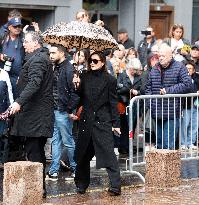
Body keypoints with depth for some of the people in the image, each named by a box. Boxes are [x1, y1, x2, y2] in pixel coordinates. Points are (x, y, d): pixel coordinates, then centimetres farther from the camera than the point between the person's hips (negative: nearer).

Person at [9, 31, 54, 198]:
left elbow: (34, 83, -26)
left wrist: (19, 101, -32)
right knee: (38, 151, 13)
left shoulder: (37, 59, -12)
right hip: (42, 114, 11)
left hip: (35, 114, -11)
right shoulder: (42, 57, 21)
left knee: (33, 152, -10)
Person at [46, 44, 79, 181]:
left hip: (63, 112, -9)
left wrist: (70, 110, -17)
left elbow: (74, 91, -17)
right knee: (55, 141, 9)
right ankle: (54, 171, 12)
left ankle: (76, 170, 11)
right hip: (54, 110, 9)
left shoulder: (68, 69, -13)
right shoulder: (56, 68, 14)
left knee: (68, 141, -1)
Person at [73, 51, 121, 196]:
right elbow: (80, 98, 12)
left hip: (103, 121, -4)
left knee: (108, 153, -10)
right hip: (86, 120, 4)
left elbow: (113, 102, -1)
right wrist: (77, 86, -7)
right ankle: (81, 184, 23)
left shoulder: (109, 80, -2)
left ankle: (116, 186, -10)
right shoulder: (85, 77, 8)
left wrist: (116, 123, -3)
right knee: (83, 154, 10)